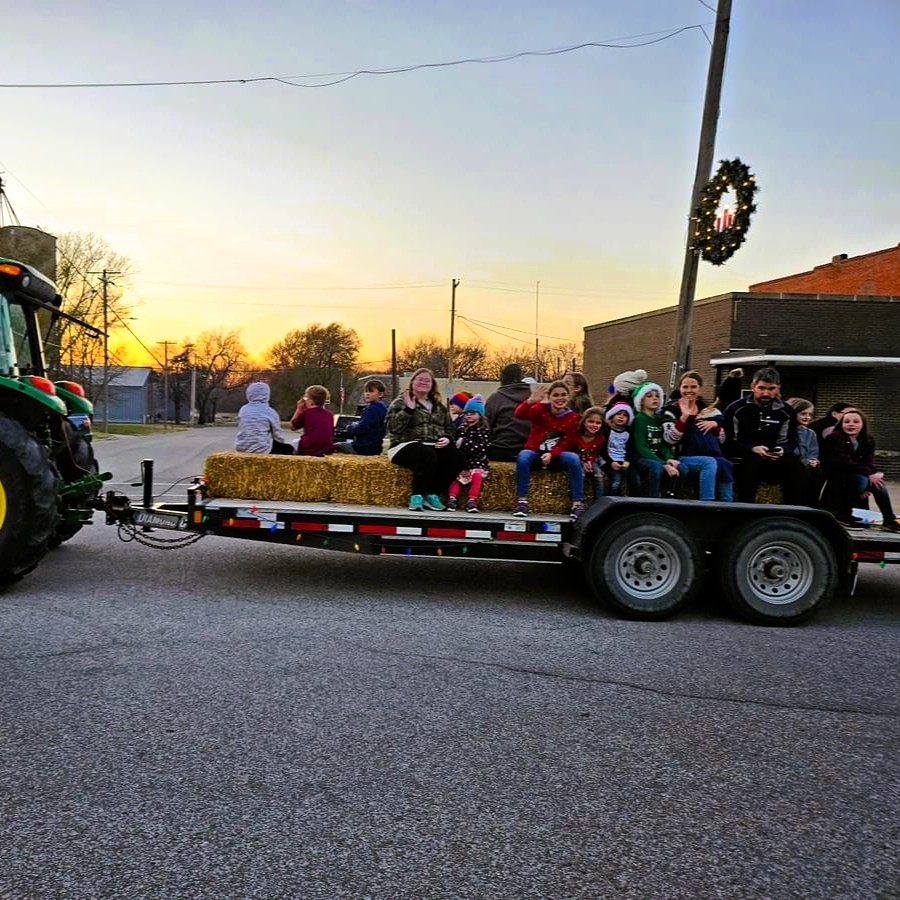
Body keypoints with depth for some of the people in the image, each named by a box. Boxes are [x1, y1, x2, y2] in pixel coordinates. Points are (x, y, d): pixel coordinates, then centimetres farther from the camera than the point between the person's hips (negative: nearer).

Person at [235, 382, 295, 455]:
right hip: (261, 450, -5)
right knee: (288, 448, 17)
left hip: (241, 448, 5)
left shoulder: (243, 409, 5)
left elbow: (241, 430, 15)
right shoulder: (270, 412, -7)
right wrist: (287, 441, 20)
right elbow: (278, 435, -2)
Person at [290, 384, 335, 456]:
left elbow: (292, 427, 11)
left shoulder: (306, 413, -2)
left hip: (308, 451, -3)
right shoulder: (329, 415, 7)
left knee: (295, 442, 24)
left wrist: (299, 409, 15)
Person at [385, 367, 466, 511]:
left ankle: (432, 494, -11)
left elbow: (449, 428, 27)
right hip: (408, 445, -5)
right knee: (427, 455, -38)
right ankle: (417, 496, -20)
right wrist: (408, 409, -17)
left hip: (435, 446, 5)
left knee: (457, 457, -23)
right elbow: (393, 427, -7)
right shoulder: (400, 402, 7)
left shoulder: (439, 406, 22)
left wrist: (447, 438, 4)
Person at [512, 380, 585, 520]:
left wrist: (551, 454, -26)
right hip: (535, 453, -1)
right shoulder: (541, 409, -9)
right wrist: (530, 401, -50)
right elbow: (519, 415, -29)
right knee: (523, 457, -35)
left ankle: (577, 503, -26)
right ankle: (522, 501, -29)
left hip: (555, 455, 1)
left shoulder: (573, 417, -3)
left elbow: (565, 444, -6)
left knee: (574, 459, -29)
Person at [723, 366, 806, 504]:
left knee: (794, 463, -26)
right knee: (751, 461, -37)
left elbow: (790, 442, 9)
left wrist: (782, 450, -16)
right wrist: (752, 449, -21)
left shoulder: (787, 411, 7)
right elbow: (729, 443, -5)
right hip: (742, 458, -3)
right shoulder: (735, 409, -2)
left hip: (774, 460, 3)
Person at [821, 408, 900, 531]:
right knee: (861, 479, -30)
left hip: (859, 477, 6)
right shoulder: (834, 439, -15)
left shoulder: (868, 441, 4)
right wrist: (869, 474, -29)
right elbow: (844, 463, -25)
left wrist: (868, 482, -22)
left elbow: (869, 464, -4)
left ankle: (890, 520, -12)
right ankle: (843, 515, -20)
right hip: (836, 479, -6)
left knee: (878, 482, -17)